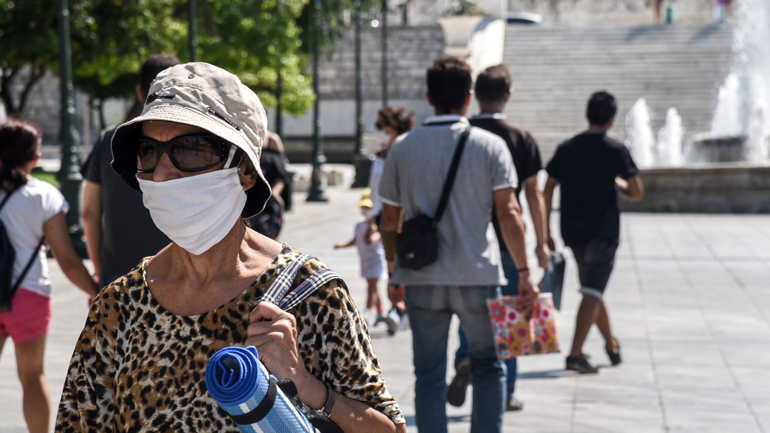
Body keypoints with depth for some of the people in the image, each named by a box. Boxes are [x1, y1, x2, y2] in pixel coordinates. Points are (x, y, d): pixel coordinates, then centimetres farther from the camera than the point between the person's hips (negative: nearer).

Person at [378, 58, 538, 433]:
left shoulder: (403, 148, 3)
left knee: (428, 375, 7)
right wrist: (524, 272, -7)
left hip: (421, 279, 1)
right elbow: (508, 212, -10)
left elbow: (389, 222, 6)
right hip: (477, 276, -1)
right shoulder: (490, 146, -3)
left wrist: (394, 274, 17)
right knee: (487, 366, 16)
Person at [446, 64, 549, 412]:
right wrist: (541, 242, 5)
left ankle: (465, 359, -9)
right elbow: (533, 193, -3)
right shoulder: (521, 138, -6)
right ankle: (505, 393, 13)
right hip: (507, 239, -1)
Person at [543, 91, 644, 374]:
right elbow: (636, 193, -7)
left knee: (593, 289, 18)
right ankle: (575, 353, -17)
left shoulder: (566, 149, 3)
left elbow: (547, 190, 2)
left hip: (572, 230, 5)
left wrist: (546, 232, 7)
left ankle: (612, 346, 32)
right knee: (593, 292, -6)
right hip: (603, 230, -4)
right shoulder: (616, 151, -7)